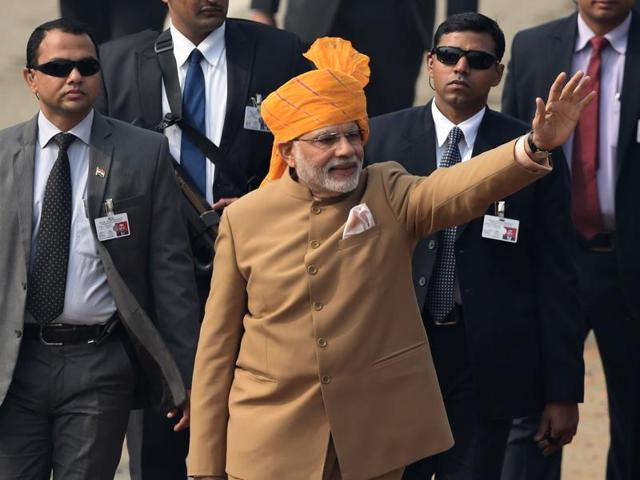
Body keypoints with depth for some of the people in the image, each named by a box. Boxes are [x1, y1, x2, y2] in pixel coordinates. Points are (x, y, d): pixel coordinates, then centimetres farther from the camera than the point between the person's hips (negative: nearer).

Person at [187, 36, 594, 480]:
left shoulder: (390, 196, -2)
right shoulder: (243, 219, -2)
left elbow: (460, 186, -22)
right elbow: (218, 344, 2)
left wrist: (537, 146, -43)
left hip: (376, 437, 1)